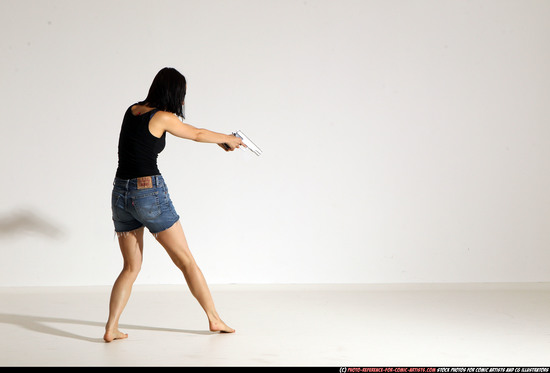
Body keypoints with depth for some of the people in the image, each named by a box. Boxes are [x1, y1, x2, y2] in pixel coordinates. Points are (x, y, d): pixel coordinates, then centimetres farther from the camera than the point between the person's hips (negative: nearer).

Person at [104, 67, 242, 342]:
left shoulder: (133, 111, 13)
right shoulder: (162, 117, -9)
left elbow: (183, 130, 25)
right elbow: (197, 134, 7)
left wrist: (220, 140, 32)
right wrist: (229, 139, 26)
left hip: (121, 193, 7)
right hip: (150, 193, -7)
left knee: (131, 267, 12)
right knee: (186, 260, 6)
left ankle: (111, 328, 1)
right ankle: (215, 319, 15)